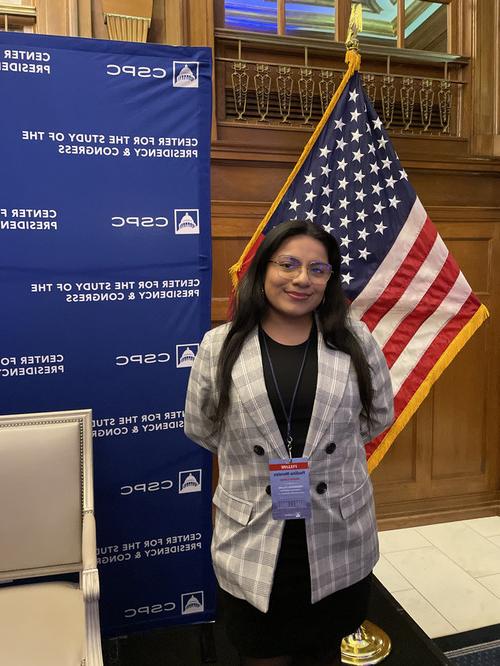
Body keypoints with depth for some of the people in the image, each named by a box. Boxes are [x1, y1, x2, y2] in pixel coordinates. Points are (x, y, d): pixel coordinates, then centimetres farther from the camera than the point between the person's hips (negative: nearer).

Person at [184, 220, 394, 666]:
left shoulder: (355, 340, -4)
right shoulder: (220, 346, -6)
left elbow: (378, 415, 7)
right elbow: (201, 427, 4)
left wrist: (323, 449, 5)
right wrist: (254, 456, 5)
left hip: (338, 535, 2)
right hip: (254, 536, -1)